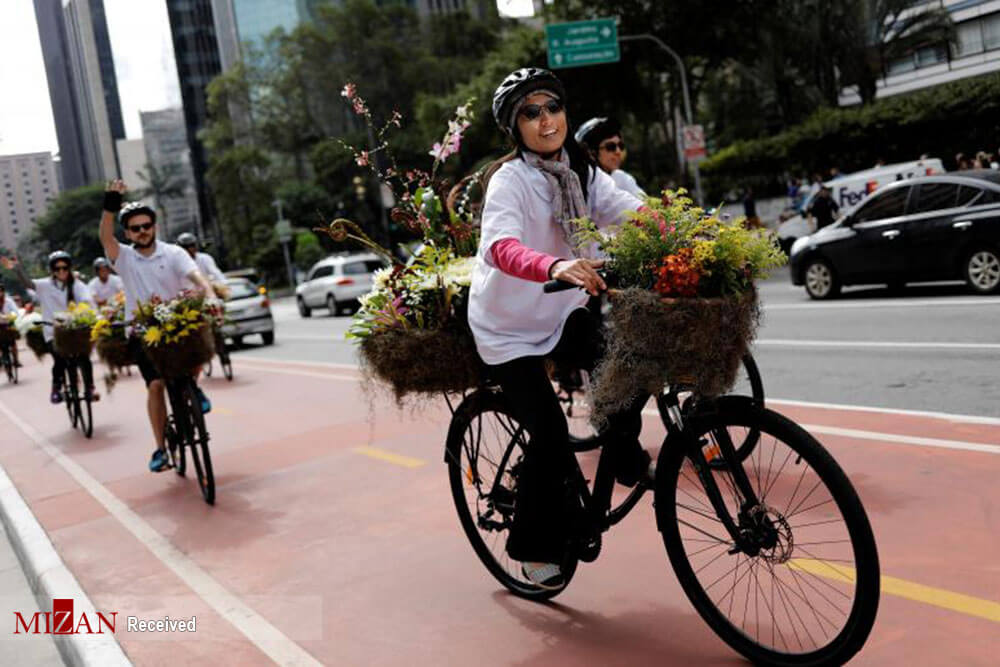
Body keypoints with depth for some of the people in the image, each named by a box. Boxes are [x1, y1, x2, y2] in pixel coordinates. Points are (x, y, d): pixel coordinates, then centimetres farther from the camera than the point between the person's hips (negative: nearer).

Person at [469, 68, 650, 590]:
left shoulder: (581, 172, 0)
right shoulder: (510, 179, -21)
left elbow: (633, 213, -14)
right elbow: (501, 247, -40)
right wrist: (556, 266, -60)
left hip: (560, 312, 6)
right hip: (508, 326, -6)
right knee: (551, 439, -10)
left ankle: (624, 458, 10)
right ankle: (535, 548, 12)